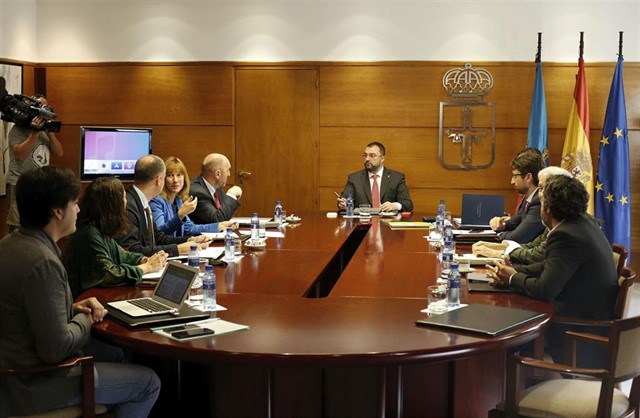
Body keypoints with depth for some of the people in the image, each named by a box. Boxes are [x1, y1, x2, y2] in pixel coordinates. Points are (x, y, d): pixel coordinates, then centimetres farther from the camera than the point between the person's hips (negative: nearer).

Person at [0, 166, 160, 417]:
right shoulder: (42, 263, -28)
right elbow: (57, 348, -28)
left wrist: (72, 309, 4)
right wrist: (84, 319, -10)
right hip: (33, 383, -10)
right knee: (148, 382, -1)